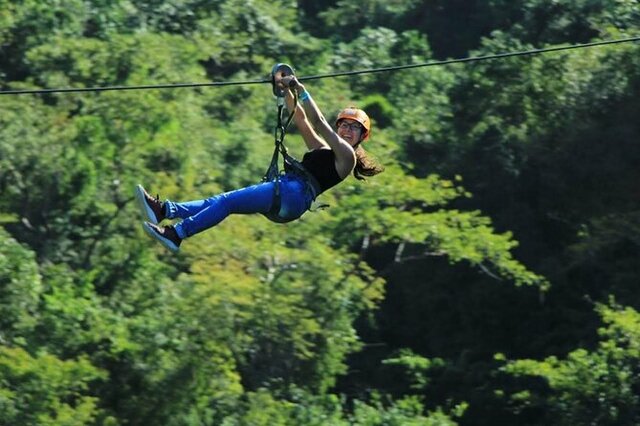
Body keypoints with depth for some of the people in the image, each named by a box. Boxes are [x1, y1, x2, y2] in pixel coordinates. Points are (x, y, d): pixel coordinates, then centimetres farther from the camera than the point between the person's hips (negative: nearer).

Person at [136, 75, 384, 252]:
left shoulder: (347, 155, 6)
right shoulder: (322, 149, 31)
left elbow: (319, 123, -3)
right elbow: (300, 118, 28)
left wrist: (301, 91, -5)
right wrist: (286, 91, 18)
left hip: (293, 195, -8)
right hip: (283, 197, 8)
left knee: (227, 201, -20)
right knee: (223, 202, -9)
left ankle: (177, 234, -27)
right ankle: (165, 210, -22)